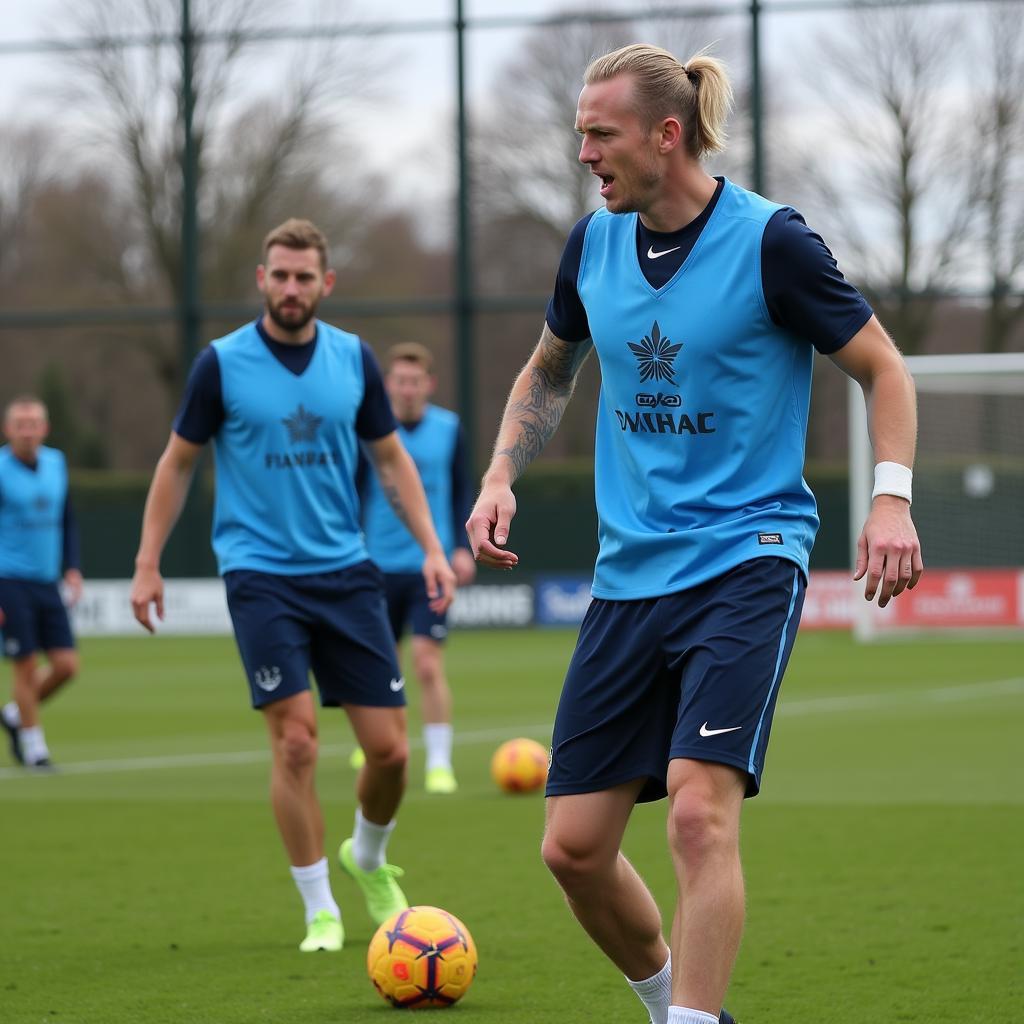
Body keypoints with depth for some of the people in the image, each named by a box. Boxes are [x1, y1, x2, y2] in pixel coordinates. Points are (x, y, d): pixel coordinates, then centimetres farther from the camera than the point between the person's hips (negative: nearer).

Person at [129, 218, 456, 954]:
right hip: (261, 576, -3)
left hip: (346, 573, 3)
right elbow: (178, 464, 6)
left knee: (389, 748, 0)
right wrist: (148, 562, 3)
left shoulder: (354, 359, 4)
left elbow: (391, 459, 14)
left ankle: (369, 860, 30)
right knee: (295, 738, -14)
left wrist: (432, 548, 4)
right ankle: (320, 911, 0)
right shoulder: (222, 364, -3)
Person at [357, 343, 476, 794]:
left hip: (431, 566, -1)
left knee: (429, 665, -13)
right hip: (379, 566, 1)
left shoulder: (449, 428, 0)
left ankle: (439, 762, -7)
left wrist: (463, 546, -1)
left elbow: (461, 491, 10)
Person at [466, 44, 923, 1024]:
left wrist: (890, 498, -15)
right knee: (573, 844, 3)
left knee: (700, 810, -23)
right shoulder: (592, 243, 6)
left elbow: (881, 367, -1)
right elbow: (549, 369, 24)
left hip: (746, 563, -6)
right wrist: (499, 477, 9)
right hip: (631, 572, 6)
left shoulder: (769, 242, -10)